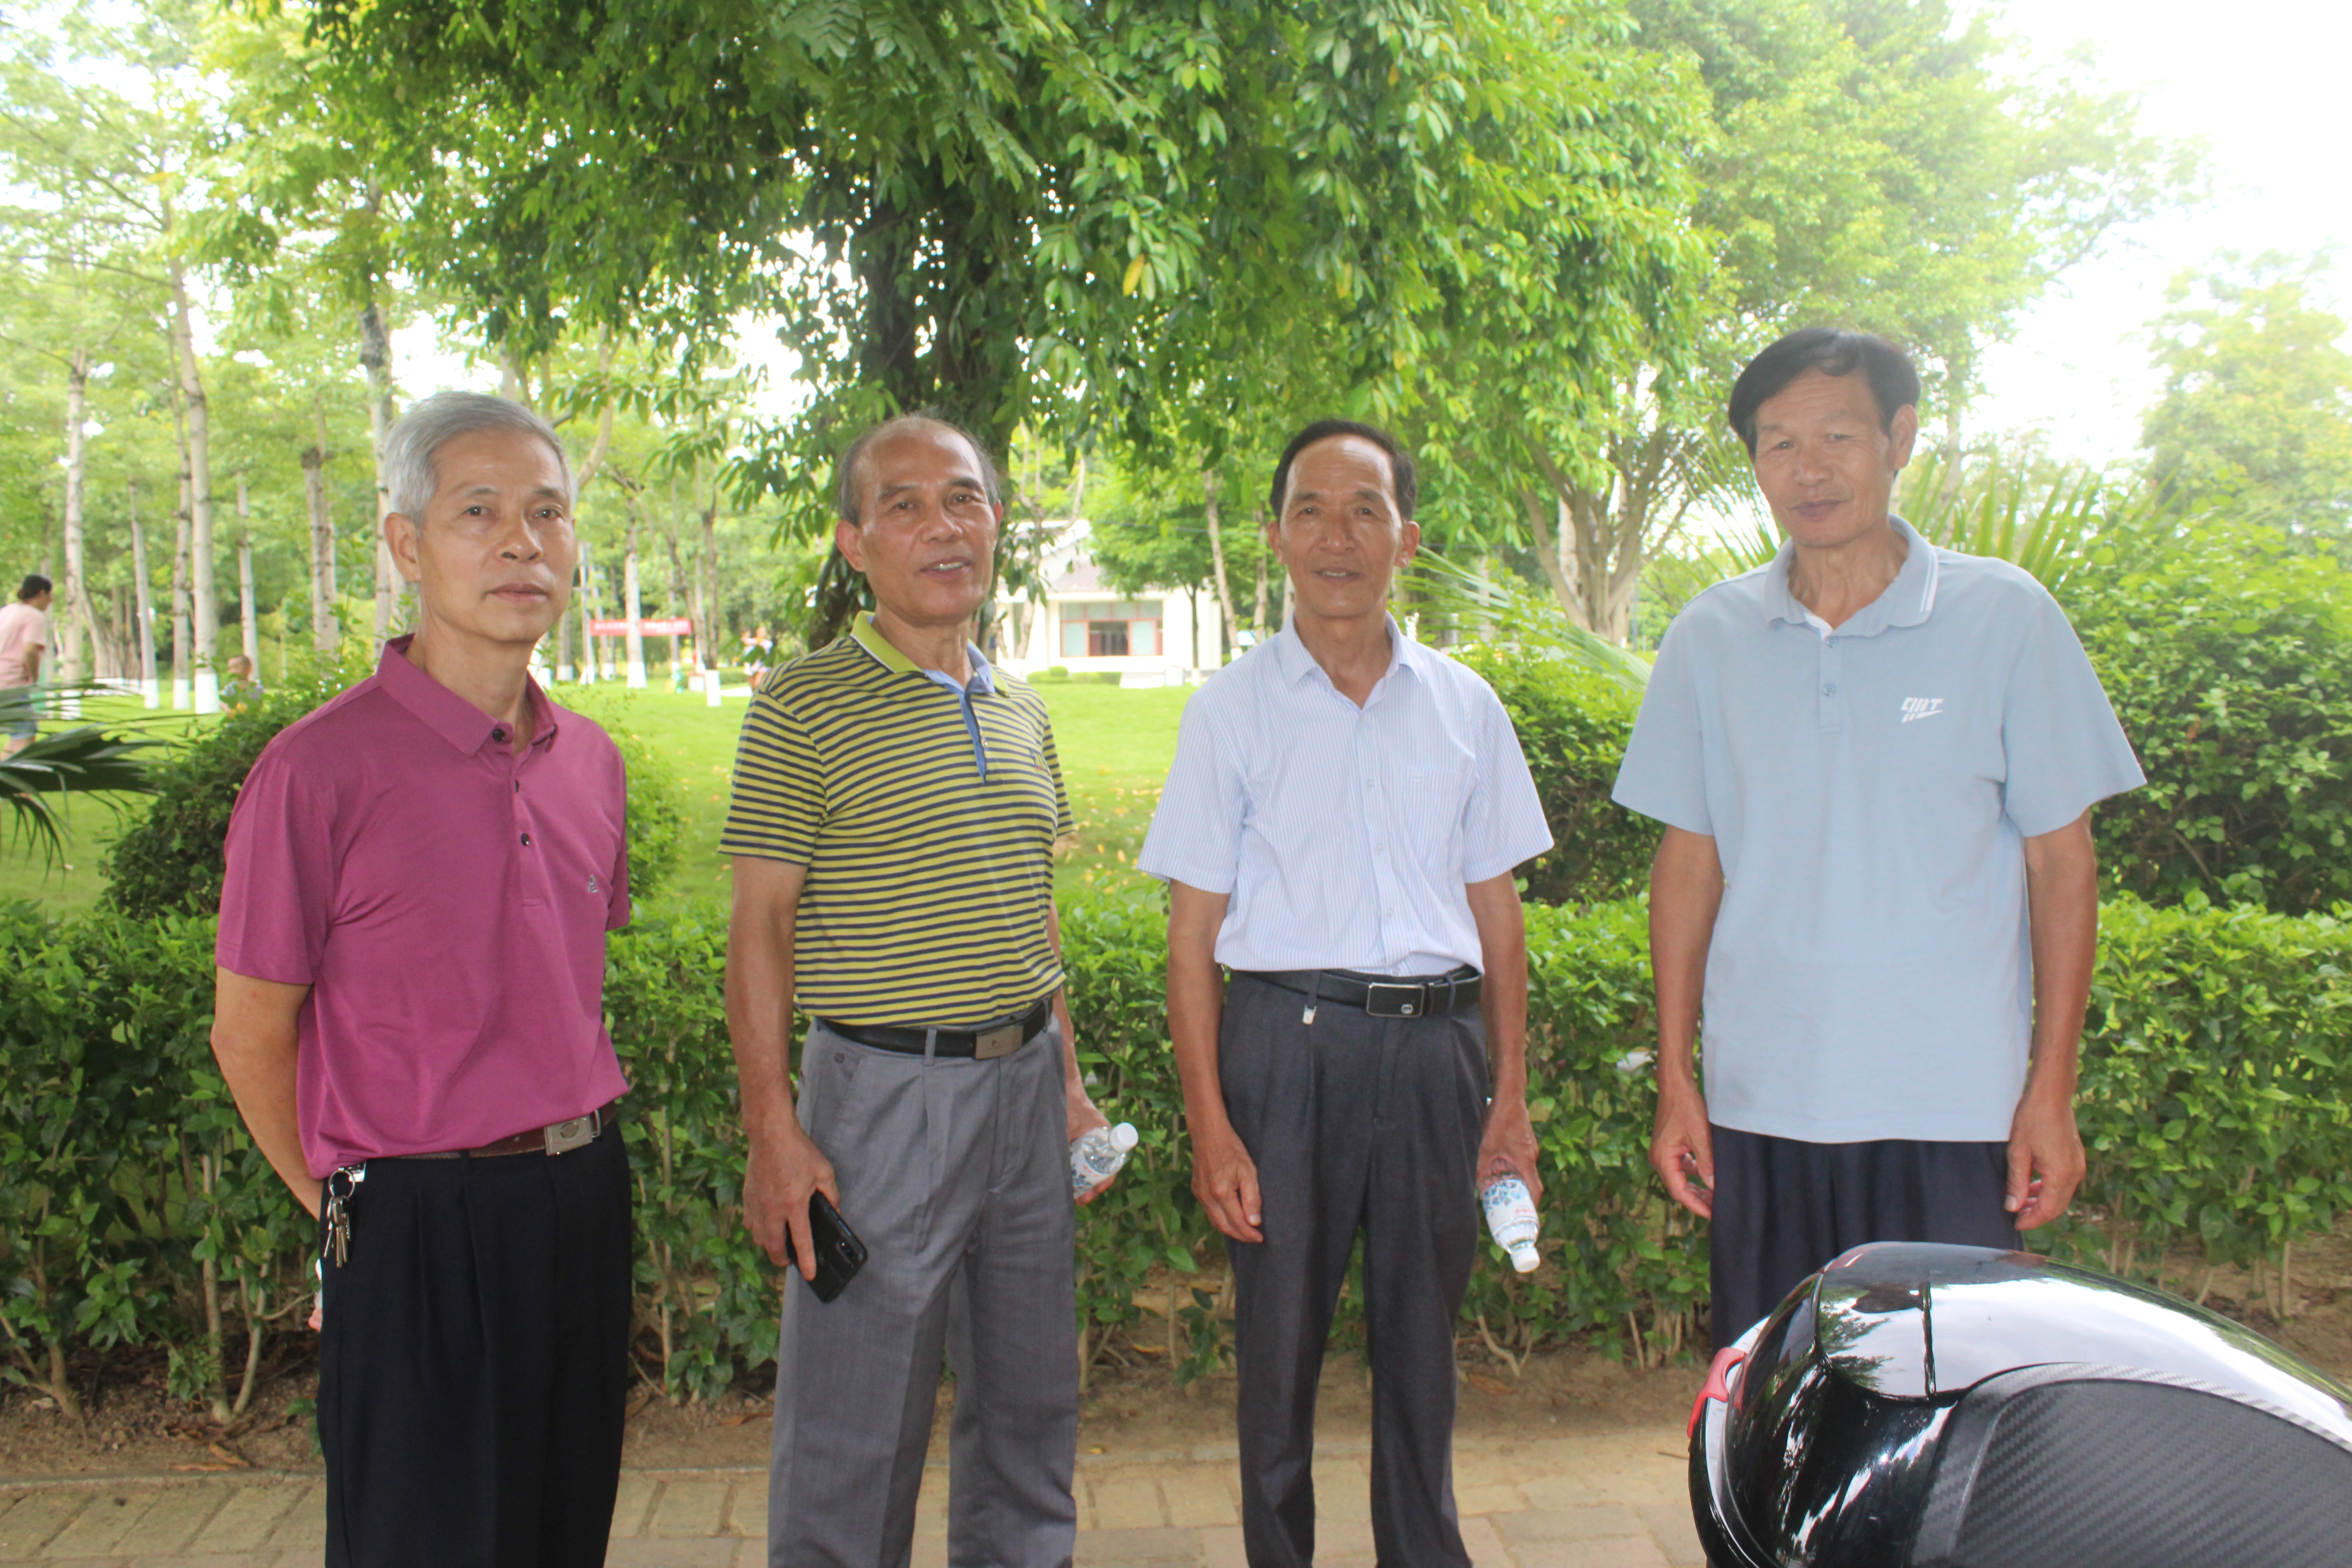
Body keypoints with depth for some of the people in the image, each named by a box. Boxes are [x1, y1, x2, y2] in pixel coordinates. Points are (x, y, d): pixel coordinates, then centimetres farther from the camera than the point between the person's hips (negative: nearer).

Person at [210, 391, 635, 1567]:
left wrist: (576, 1154, 14)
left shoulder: (590, 762, 5)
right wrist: (353, 1215, 2)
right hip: (420, 1233, -6)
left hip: (587, 1195, 6)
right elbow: (250, 1037, -6)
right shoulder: (320, 770, -14)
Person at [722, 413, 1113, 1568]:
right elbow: (760, 928, -9)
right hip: (884, 1092, -6)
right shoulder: (804, 707, -8)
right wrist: (773, 1132, -14)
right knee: (855, 1429, 5)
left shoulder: (1020, 712, 11)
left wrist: (1067, 1079, 15)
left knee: (1032, 1403, 18)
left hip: (1022, 1080, 6)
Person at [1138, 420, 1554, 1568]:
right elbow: (1193, 931, 0)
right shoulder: (1232, 708, 1)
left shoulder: (1465, 705, 8)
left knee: (1422, 1342, 13)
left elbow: (1495, 905, 12)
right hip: (1287, 1040, -2)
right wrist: (1209, 1124, -6)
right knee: (1279, 1342, 7)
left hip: (1434, 1049, 2)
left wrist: (1510, 1093, 9)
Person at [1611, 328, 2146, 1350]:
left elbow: (2060, 861, 2)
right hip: (1758, 1108, 2)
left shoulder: (2004, 619, -1)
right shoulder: (1710, 639, 5)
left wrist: (2052, 1091, -3)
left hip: (1951, 1111, -2)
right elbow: (1688, 864, 9)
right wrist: (1674, 1080, 6)